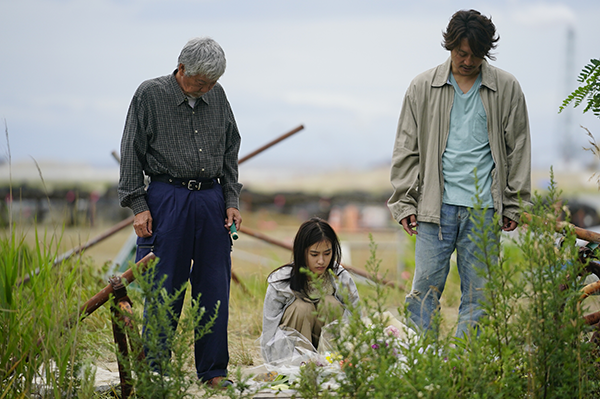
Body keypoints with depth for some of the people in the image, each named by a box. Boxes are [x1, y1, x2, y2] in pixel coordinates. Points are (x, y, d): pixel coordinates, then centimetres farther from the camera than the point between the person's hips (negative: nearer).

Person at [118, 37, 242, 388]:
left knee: (215, 287, 4)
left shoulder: (217, 96, 10)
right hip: (167, 198, -4)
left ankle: (213, 370, 13)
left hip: (211, 198, 4)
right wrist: (138, 205, -6)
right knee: (165, 288, -3)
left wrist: (231, 200, 9)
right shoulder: (151, 95, -2)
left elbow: (230, 152, 18)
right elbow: (132, 154, -1)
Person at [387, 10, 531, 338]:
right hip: (436, 205, 0)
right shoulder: (422, 88, 5)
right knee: (426, 287, -2)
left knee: (478, 293, 3)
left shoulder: (506, 88, 5)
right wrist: (404, 203, 2)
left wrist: (515, 205, 6)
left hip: (484, 208, 0)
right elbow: (406, 149, 8)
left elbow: (518, 149, 9)